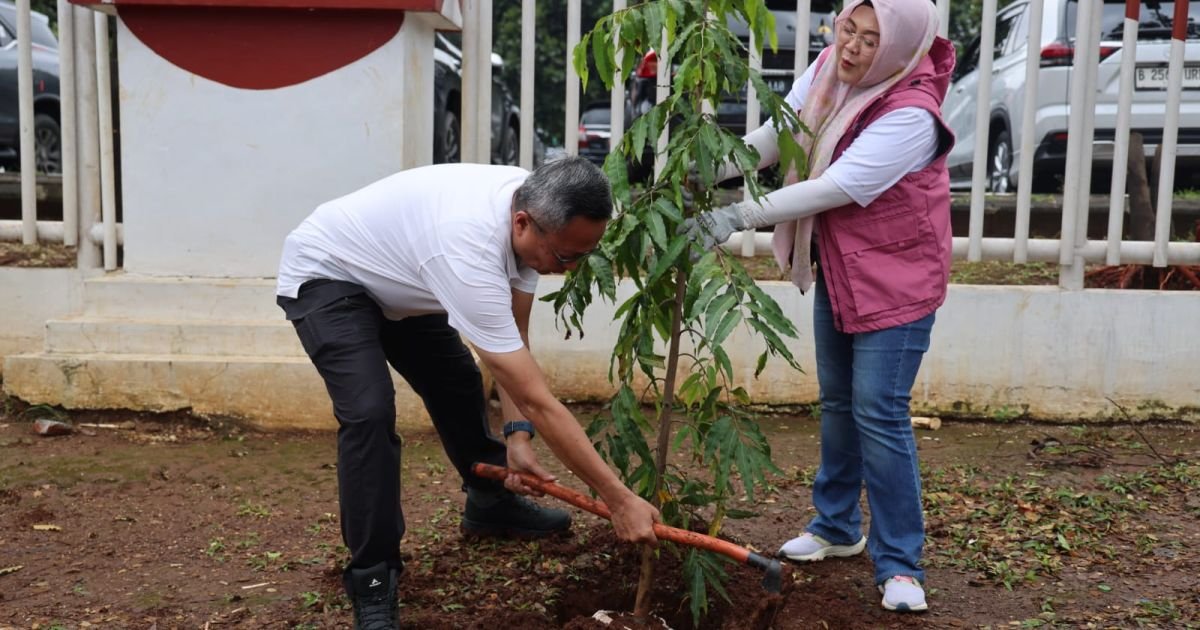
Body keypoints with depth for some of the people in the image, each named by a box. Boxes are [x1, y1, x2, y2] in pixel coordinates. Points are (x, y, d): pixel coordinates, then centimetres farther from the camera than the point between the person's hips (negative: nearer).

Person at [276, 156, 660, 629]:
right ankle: (372, 584, -9)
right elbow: (536, 399, -41)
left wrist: (517, 434, -17)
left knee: (457, 381, 14)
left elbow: (513, 336, -7)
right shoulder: (470, 249, -43)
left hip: (394, 277, 8)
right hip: (325, 275, -8)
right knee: (370, 411, -25)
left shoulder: (533, 208, -18)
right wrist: (619, 500, -35)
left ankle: (490, 504, 37)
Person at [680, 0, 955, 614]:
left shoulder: (911, 113, -26)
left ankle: (900, 565, 7)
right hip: (836, 269, 8)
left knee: (879, 415, -9)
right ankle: (837, 527, 34)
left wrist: (738, 216, -30)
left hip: (896, 278, -7)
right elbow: (770, 139, -5)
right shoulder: (827, 70, -3)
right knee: (837, 402, 16)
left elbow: (834, 188, -30)